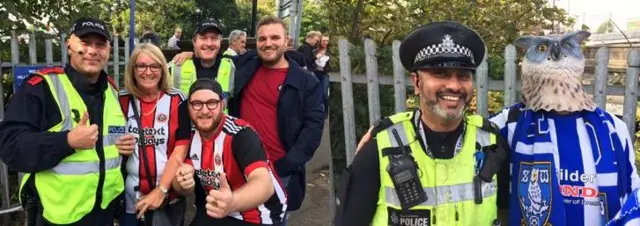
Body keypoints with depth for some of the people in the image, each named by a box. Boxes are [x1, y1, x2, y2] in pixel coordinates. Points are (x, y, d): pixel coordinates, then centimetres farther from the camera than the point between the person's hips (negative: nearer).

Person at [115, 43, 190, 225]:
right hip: (131, 198, 1)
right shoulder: (121, 101, 1)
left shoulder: (177, 100, -4)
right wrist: (116, 147, -9)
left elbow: (181, 150, -8)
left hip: (170, 197, -1)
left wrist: (161, 190, -13)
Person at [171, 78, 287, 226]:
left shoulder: (241, 134, -24)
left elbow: (265, 183, -39)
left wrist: (233, 202, -58)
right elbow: (187, 187, -2)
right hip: (217, 212, 6)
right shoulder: (191, 136, -4)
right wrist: (182, 183, -26)